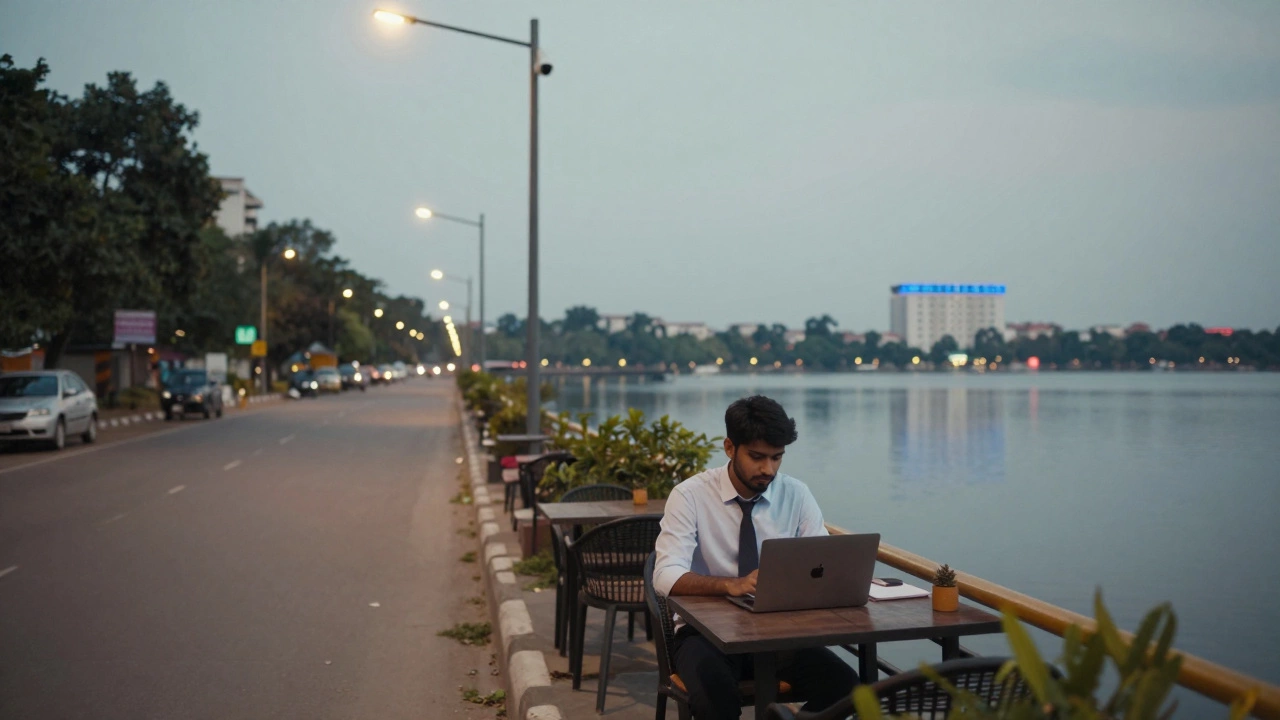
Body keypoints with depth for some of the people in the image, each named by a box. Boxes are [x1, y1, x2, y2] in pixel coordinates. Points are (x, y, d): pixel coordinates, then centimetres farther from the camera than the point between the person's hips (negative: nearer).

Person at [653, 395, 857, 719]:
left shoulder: (797, 495, 2)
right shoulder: (690, 496, -9)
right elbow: (666, 577, -19)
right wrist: (731, 584, -37)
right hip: (706, 630, -4)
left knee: (845, 687, -22)